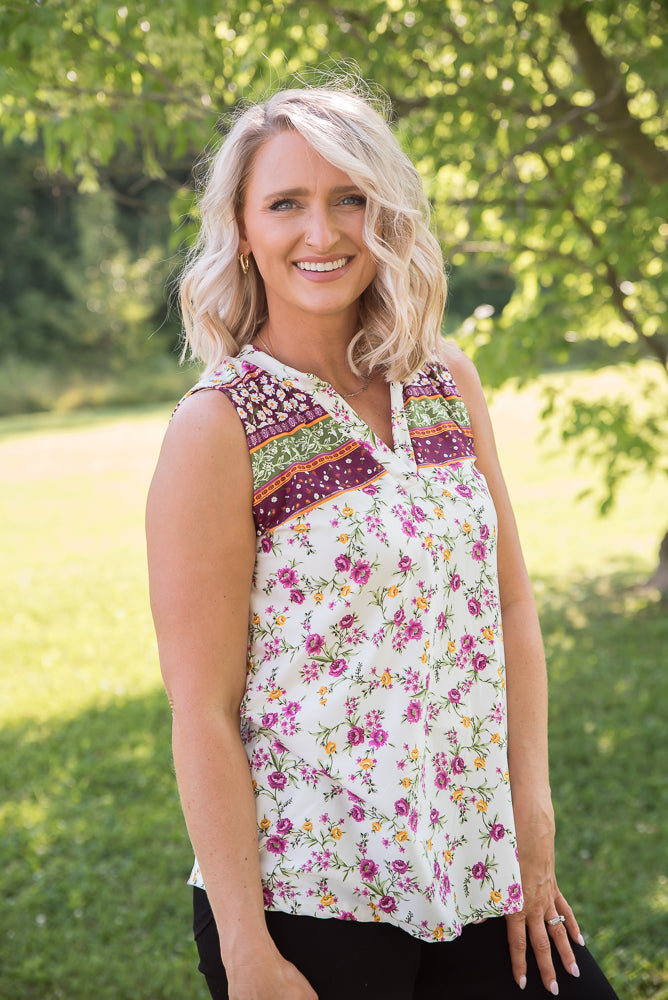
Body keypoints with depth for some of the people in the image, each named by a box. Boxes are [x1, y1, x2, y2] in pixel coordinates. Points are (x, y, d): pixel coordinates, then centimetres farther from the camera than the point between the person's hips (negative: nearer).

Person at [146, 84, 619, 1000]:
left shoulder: (447, 383, 4)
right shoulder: (218, 427, -12)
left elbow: (511, 603, 7)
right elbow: (202, 713, -13)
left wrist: (532, 834, 2)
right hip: (306, 895, -5)